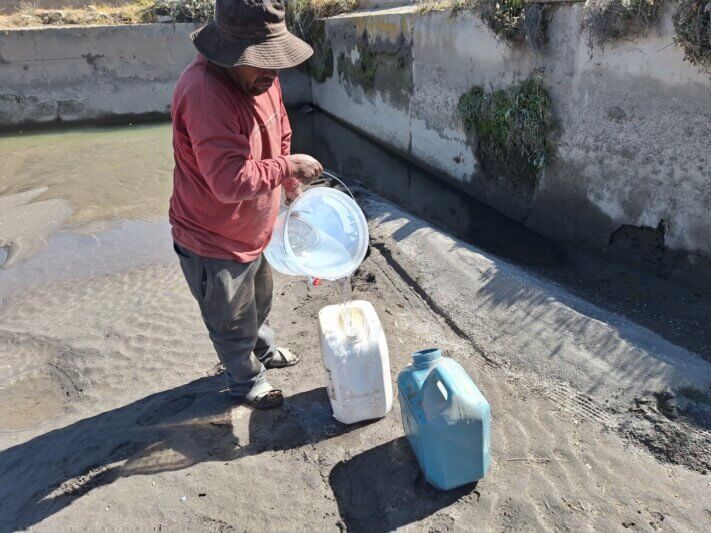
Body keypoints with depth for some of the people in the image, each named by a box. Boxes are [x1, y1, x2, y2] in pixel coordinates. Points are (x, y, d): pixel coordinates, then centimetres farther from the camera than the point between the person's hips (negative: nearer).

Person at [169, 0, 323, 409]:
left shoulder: (259, 77, -3)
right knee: (234, 324, 17)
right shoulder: (204, 93, -33)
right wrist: (288, 167, -25)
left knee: (259, 305, 31)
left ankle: (265, 351, 59)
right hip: (214, 243, -8)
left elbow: (280, 136, 13)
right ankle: (248, 382, 43)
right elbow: (231, 181, -37)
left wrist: (292, 186, 8)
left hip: (255, 230, 8)